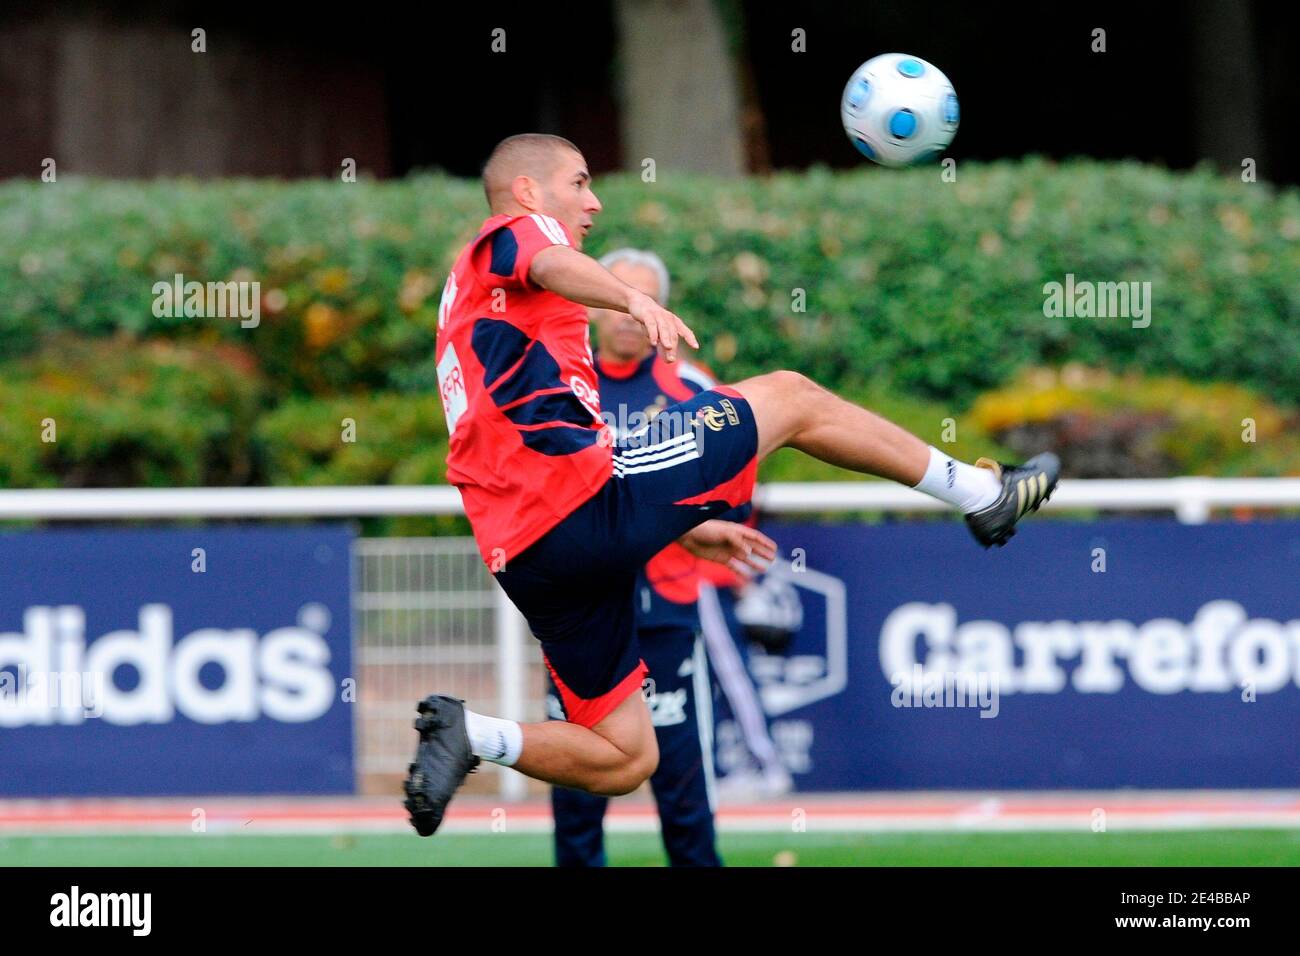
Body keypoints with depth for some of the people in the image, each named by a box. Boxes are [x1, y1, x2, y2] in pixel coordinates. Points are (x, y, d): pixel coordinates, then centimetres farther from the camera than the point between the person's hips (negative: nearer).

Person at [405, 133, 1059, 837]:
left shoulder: (469, 305, 32)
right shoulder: (510, 232, 5)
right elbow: (551, 264, -22)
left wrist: (682, 526, 37)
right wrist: (635, 300, -44)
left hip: (526, 556, 9)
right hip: (589, 490, -9)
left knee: (623, 761, 11)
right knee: (789, 398, 5)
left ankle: (468, 734, -8)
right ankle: (980, 492, 14)